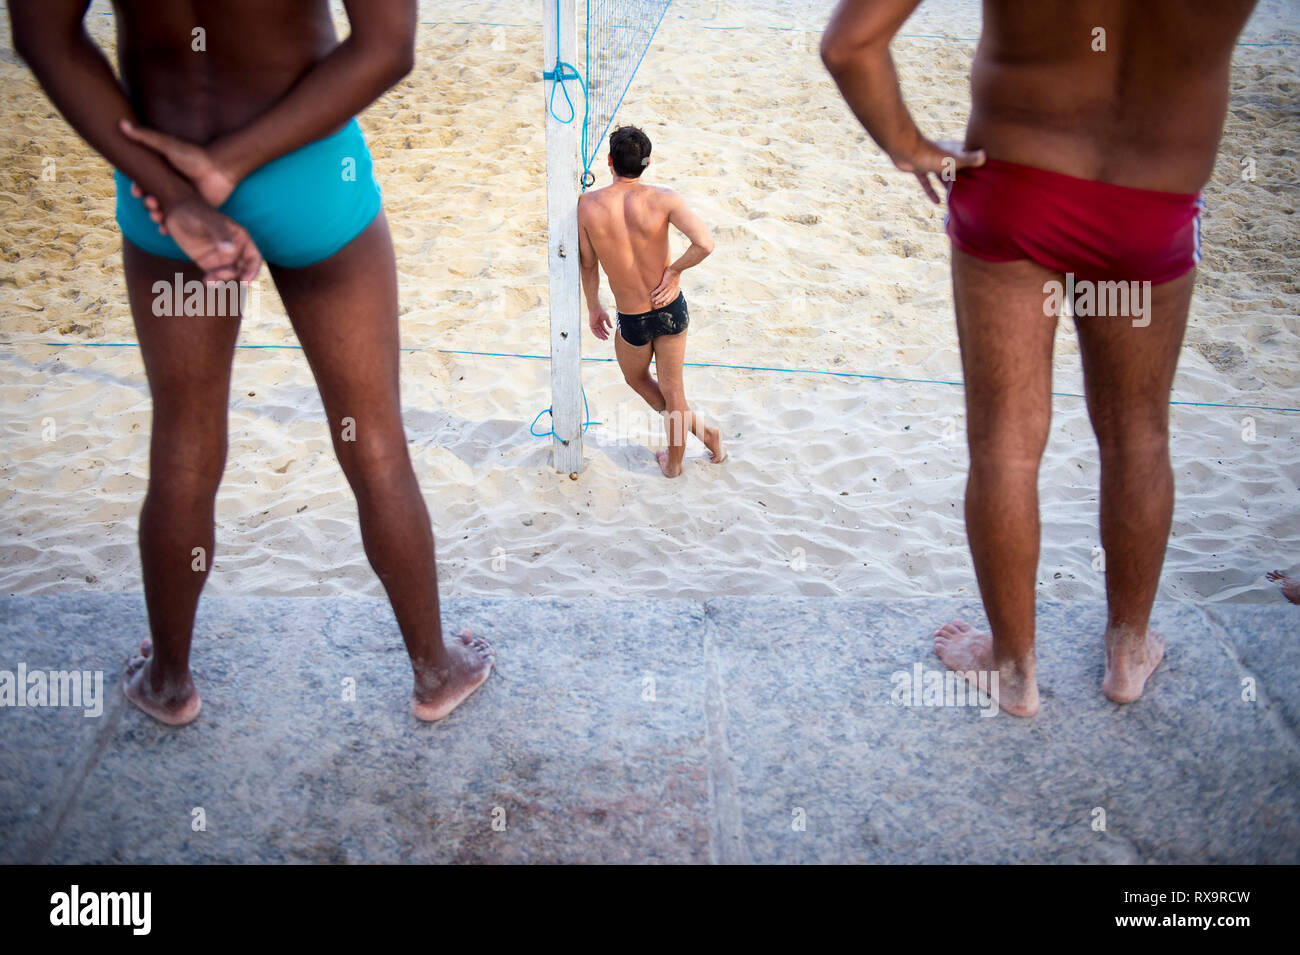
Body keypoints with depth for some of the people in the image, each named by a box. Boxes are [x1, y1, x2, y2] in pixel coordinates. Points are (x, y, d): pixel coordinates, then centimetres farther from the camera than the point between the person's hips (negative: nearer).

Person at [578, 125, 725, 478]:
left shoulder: (588, 205, -12)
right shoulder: (663, 199, -15)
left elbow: (588, 265, 0)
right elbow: (705, 243, -26)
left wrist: (593, 308, 16)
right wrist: (674, 270, -9)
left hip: (633, 322, 0)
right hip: (672, 310, 0)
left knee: (637, 379, 30)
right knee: (671, 388, 20)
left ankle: (702, 432, 41)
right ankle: (674, 460, 33)